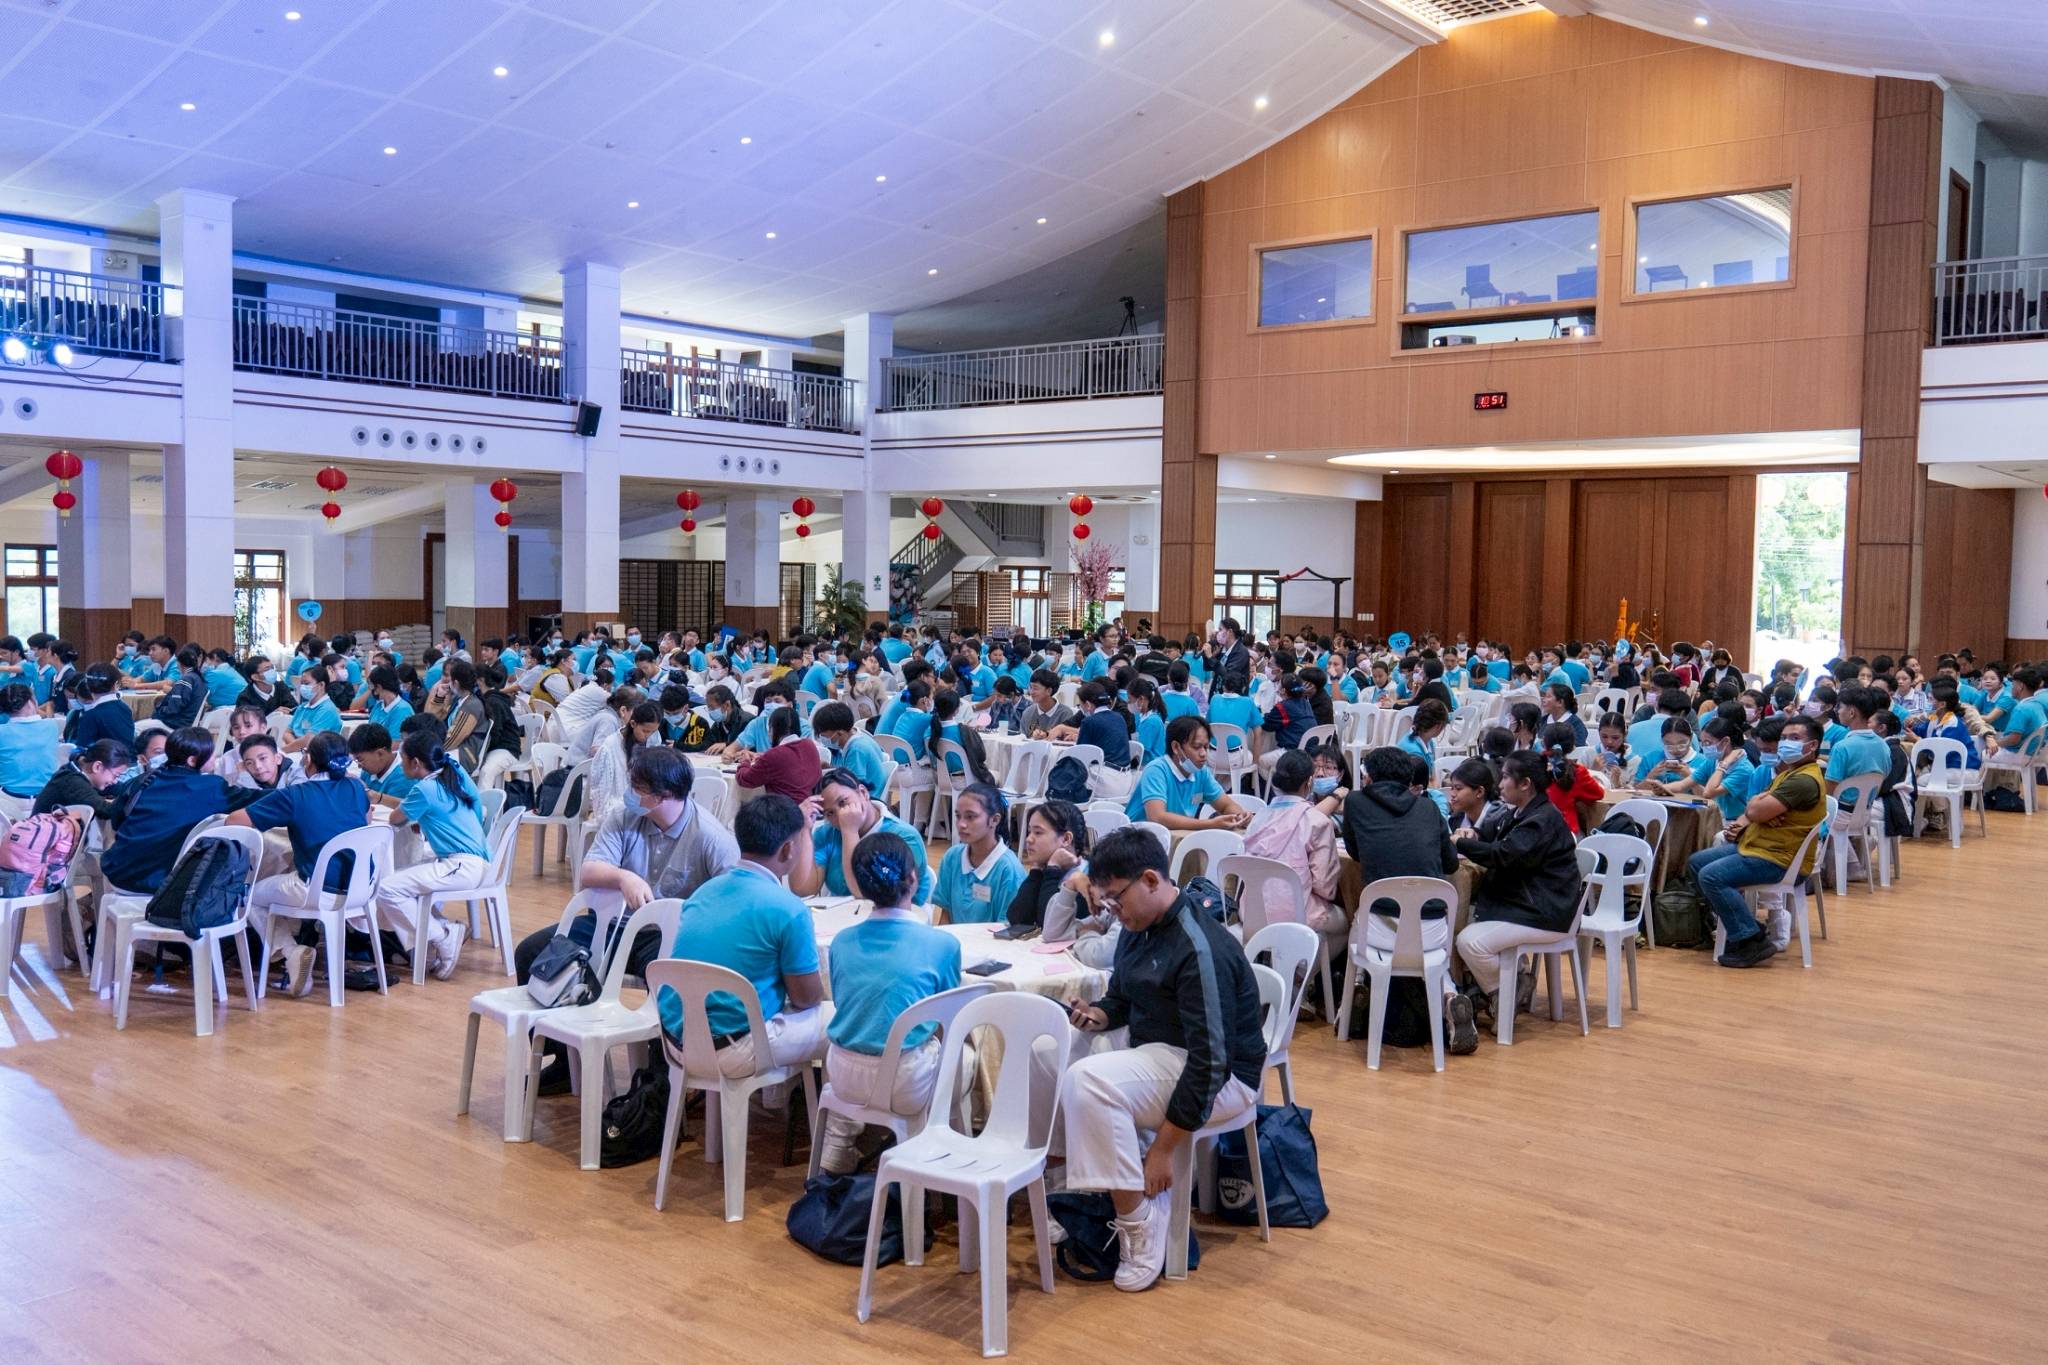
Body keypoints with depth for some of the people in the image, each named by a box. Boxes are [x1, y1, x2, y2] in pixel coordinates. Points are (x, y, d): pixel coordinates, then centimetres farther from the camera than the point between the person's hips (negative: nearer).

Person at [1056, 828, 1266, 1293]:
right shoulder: (1139, 928, 4)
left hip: (1220, 1079, -10)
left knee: (1088, 1081, -30)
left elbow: (1211, 1059, -26)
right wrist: (1096, 1015, -6)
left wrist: (1164, 1147, -24)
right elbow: (1121, 999, 20)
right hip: (1156, 1057, 10)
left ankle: (1141, 1230, -17)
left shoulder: (1200, 949, -24)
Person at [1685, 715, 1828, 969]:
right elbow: (1752, 809, 19)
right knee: (1696, 862, 13)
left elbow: (1755, 811, -25)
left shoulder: (1805, 780, -19)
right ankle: (1736, 924, 15)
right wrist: (1741, 823, -3)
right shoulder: (1788, 772, 17)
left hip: (1778, 859, -11)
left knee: (1712, 876, -25)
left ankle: (1753, 941, -18)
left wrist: (1755, 803, -1)